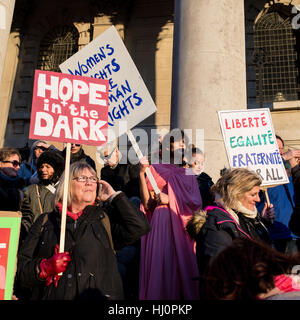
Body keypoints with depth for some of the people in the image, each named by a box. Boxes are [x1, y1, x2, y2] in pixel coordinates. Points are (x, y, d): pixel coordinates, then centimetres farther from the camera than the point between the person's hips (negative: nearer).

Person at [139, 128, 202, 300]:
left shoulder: (189, 174, 17)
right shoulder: (157, 170, 5)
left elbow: (197, 202, 3)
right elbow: (147, 204, -6)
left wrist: (170, 199, -10)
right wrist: (142, 174, -15)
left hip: (184, 227, 4)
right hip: (163, 224, -4)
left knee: (183, 269, 3)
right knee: (162, 269, -6)